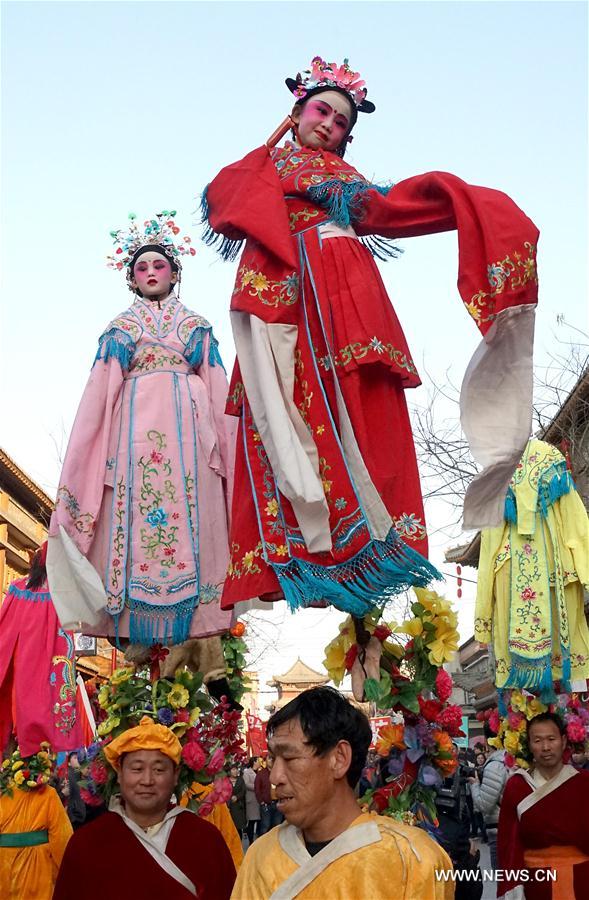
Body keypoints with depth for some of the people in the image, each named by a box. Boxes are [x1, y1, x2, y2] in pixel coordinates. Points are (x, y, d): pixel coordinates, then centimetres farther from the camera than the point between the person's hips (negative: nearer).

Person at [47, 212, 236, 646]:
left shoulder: (195, 324, 18)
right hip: (134, 427, 0)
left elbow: (216, 386, 13)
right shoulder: (121, 326, 18)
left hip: (187, 427, 0)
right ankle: (135, 627, -5)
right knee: (133, 516, -7)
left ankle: (196, 618, -4)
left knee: (190, 516, -7)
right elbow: (102, 388, 11)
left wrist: (222, 438, 3)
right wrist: (94, 445, 1)